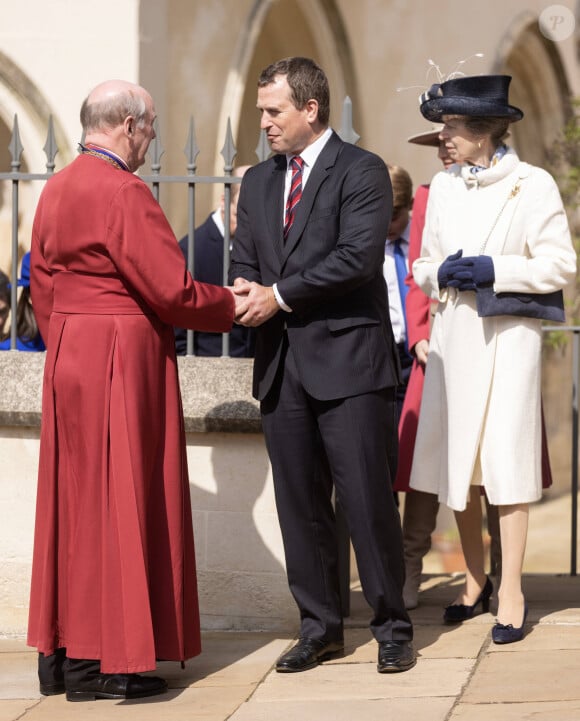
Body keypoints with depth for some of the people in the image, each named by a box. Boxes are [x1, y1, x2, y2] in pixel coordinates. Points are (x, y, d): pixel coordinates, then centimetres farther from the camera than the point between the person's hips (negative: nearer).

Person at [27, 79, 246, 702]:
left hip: (69, 357, 9)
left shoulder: (57, 189, 10)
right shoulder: (122, 192, -17)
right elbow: (171, 290, -18)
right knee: (116, 504, -2)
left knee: (73, 502, 13)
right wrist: (233, 304, -3)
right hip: (121, 364, -9)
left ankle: (60, 651, 18)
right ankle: (97, 662, 1)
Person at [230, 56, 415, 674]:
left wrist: (280, 295, -13)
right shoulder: (258, 181, 17)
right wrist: (245, 291, -7)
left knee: (367, 500, -4)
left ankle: (391, 627, 6)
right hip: (282, 364, 6)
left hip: (347, 360, -6)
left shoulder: (361, 172, -4)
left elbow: (359, 255, -15)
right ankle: (319, 628, 17)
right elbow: (243, 258, 17)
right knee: (299, 505, 8)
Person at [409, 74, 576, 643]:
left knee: (506, 462, -6)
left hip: (507, 336, -5)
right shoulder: (443, 187, 10)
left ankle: (511, 594, 1)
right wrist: (441, 274, -5)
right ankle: (474, 581, 22)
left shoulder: (533, 186, -4)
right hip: (453, 336, 5)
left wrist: (495, 270, -15)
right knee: (456, 463, 7)